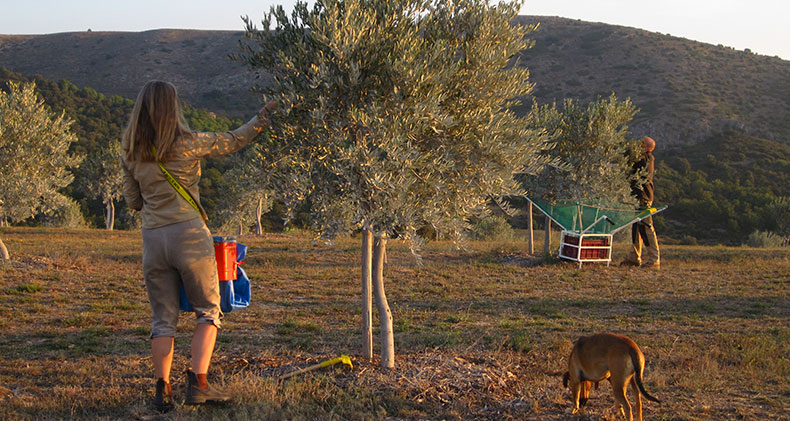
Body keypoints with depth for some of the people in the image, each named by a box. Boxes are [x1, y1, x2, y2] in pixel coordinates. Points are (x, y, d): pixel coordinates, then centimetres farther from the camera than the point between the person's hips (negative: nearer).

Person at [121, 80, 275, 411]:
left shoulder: (131, 154, 6)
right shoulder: (187, 144, -7)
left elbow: (132, 200, 13)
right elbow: (233, 141, 5)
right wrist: (263, 117, 19)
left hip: (152, 238, 4)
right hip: (189, 233, -4)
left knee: (163, 318, 12)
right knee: (209, 311, 7)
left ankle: (163, 390, 9)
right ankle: (198, 384, -2)